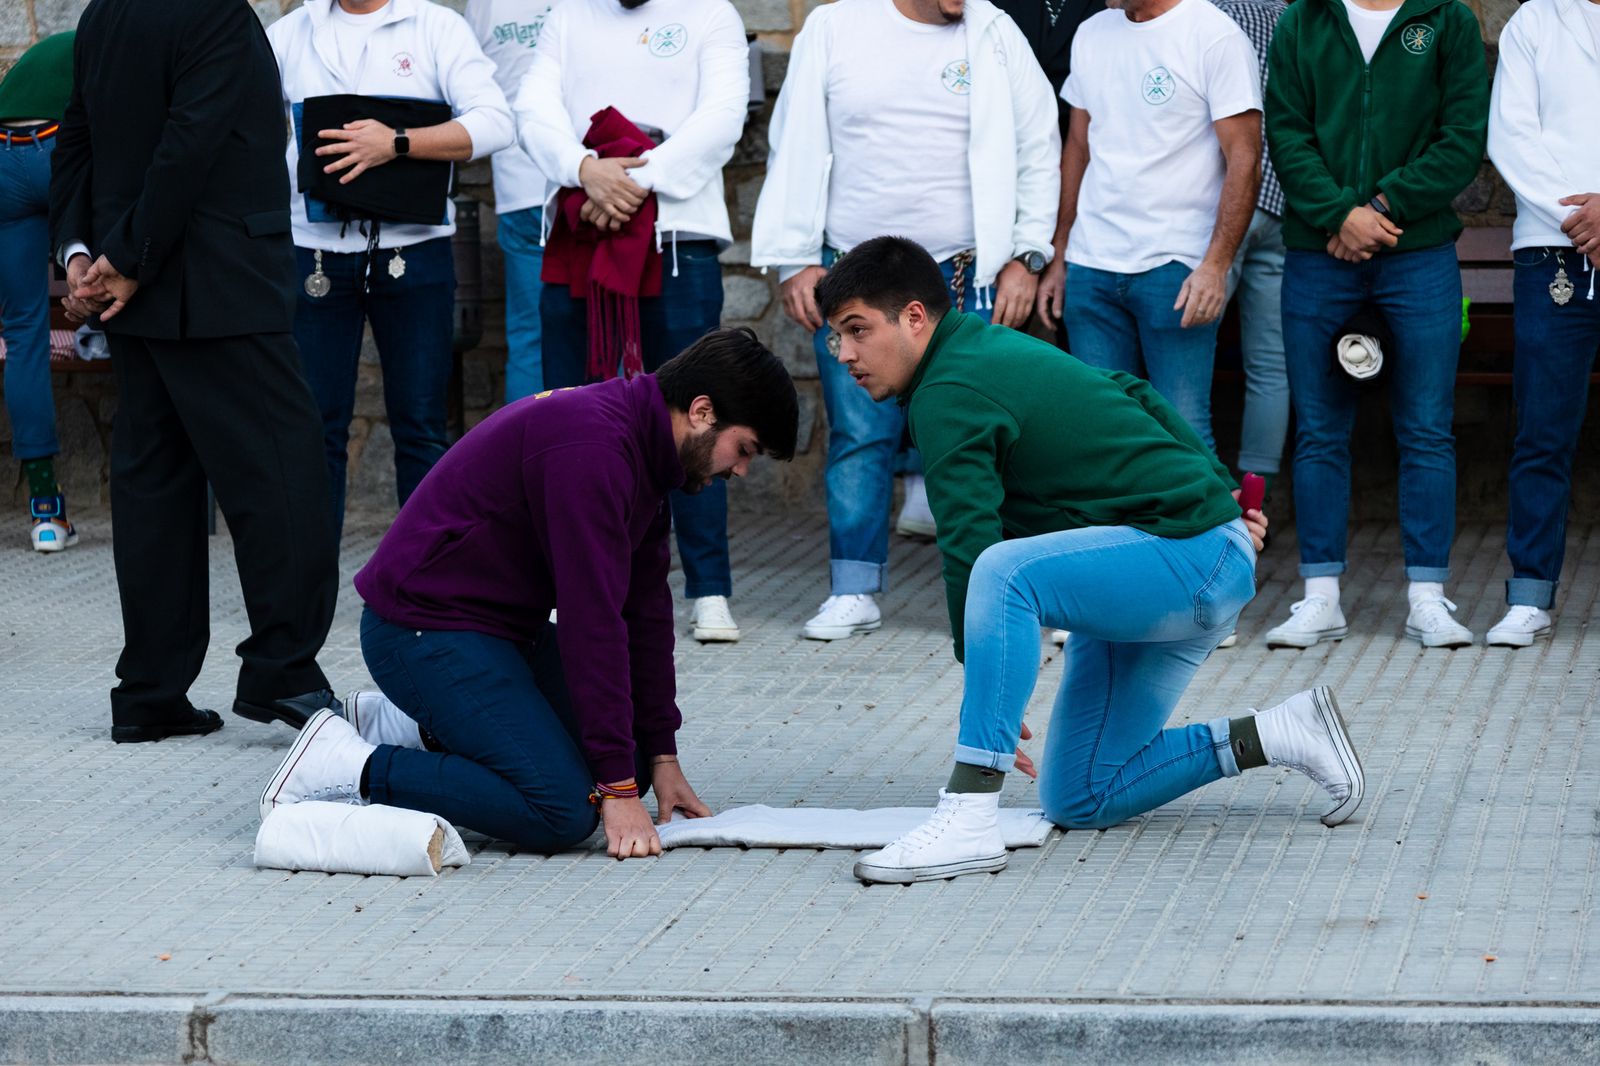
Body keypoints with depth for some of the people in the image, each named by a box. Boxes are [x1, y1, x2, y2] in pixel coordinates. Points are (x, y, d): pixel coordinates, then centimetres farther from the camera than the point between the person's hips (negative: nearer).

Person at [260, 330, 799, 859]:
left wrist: (661, 757, 11)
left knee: (626, 762, 9)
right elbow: (592, 621, -26)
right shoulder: (592, 443, -25)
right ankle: (350, 767, -12)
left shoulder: (638, 441, 7)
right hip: (425, 629, -11)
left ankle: (404, 728, 15)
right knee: (562, 810, -21)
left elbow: (645, 608, 13)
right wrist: (617, 789, -23)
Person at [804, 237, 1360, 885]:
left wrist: (980, 681, -11)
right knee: (1075, 801, 9)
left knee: (1004, 572, -35)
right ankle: (1275, 736, 16)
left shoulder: (948, 394, -16)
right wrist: (1218, 499, 27)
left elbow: (971, 548, -20)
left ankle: (969, 821, -38)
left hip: (1193, 556, -11)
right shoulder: (992, 348, 15)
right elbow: (1136, 398, 24)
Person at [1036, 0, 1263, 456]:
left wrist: (1216, 265, -18)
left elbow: (1244, 158, -9)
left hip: (1174, 265, -6)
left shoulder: (1215, 37, -6)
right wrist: (1058, 258, 14)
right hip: (1090, 265, 6)